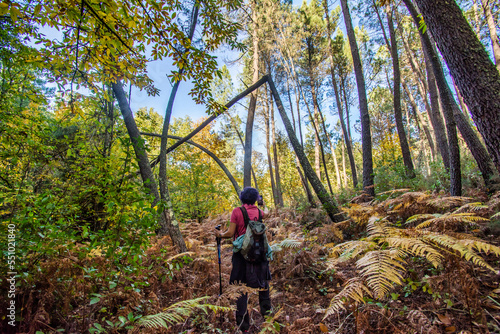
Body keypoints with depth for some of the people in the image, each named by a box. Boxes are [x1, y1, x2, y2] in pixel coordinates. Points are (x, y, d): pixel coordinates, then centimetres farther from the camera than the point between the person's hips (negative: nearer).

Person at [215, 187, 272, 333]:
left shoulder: (237, 211, -10)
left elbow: (230, 233, -10)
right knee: (263, 281, 22)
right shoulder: (258, 211, 0)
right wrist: (263, 205, 45)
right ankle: (266, 309, 37)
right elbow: (266, 213, 26)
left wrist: (220, 234, 8)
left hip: (241, 252, -2)